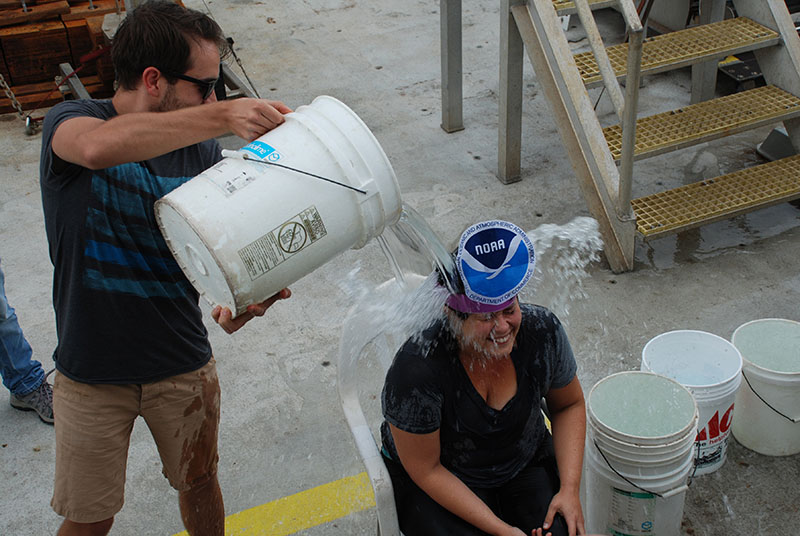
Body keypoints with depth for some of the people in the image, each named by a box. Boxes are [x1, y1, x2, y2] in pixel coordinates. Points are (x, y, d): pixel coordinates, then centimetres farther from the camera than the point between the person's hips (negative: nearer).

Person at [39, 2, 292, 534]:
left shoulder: (201, 149, -3)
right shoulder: (69, 122, -14)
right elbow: (101, 147, -39)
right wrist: (223, 115, -43)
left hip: (184, 365, 3)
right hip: (93, 375, -3)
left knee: (199, 484, 21)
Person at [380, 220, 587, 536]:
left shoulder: (541, 330, -18)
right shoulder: (417, 370, -30)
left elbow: (569, 405, 1)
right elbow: (426, 470, -19)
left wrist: (570, 489, -10)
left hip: (527, 466, 3)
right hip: (437, 485, -3)